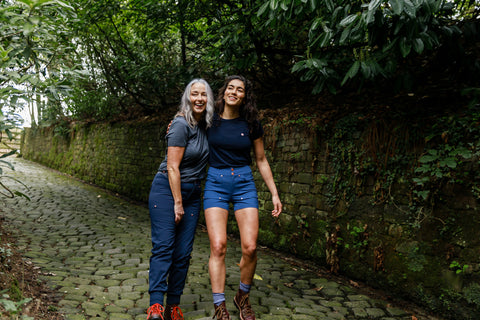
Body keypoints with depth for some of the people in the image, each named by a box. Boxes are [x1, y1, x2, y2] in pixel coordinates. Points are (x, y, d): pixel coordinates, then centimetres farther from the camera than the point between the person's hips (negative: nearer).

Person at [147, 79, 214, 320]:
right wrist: (177, 203, -15)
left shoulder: (204, 125, 8)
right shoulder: (181, 124, -13)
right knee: (163, 247, -13)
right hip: (167, 190, -6)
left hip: (191, 192, 7)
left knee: (183, 252, 4)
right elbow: (172, 167, -16)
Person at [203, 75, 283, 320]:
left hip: (244, 184, 1)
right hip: (215, 183, 0)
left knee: (250, 247, -7)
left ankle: (243, 298, 19)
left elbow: (261, 160, 11)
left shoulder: (251, 125, 2)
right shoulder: (210, 120, 2)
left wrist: (274, 194, 8)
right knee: (218, 246, -10)